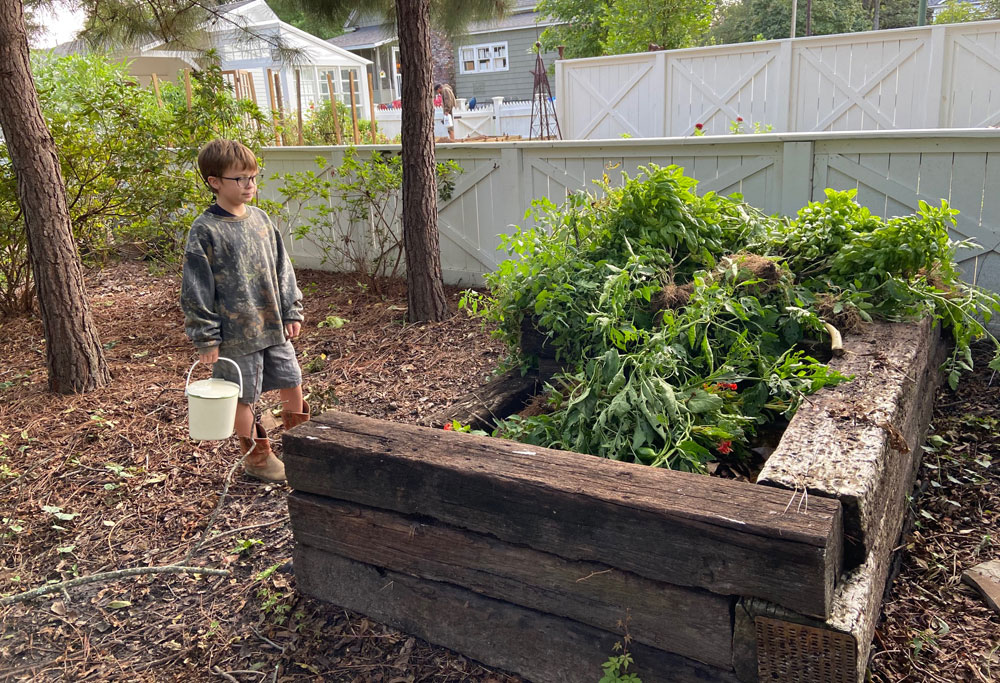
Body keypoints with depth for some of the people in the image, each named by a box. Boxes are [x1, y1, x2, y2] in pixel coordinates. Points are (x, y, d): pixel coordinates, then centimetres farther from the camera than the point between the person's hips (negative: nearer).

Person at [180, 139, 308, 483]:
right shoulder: (205, 231, -12)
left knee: (293, 384, 13)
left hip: (273, 326, 6)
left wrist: (292, 311, 10)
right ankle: (257, 457, 26)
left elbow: (282, 269, 13)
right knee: (244, 397, 7)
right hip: (236, 334, -6)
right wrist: (206, 338, -11)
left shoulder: (260, 219, 6)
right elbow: (196, 290, -10)